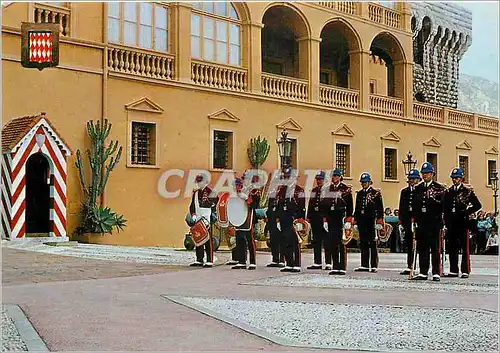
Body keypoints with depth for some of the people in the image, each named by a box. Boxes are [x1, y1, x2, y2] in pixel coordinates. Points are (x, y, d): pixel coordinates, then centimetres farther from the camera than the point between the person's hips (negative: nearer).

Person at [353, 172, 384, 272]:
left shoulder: (376, 193, 0)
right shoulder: (359, 194, 15)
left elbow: (380, 209, -3)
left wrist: (379, 222, -9)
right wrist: (355, 221, 14)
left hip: (371, 221, -5)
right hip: (361, 222, 5)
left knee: (372, 244, -4)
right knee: (363, 243, 8)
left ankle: (374, 266, -1)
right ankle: (364, 265, 13)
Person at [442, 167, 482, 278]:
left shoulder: (467, 191, 2)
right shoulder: (448, 191, 15)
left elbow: (477, 205, -1)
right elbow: (444, 207, 17)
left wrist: (467, 212, -7)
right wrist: (446, 220, 9)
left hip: (462, 223, -5)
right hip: (451, 223, 5)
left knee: (465, 248, -3)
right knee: (452, 248, 7)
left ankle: (465, 271, -2)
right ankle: (453, 270, 13)